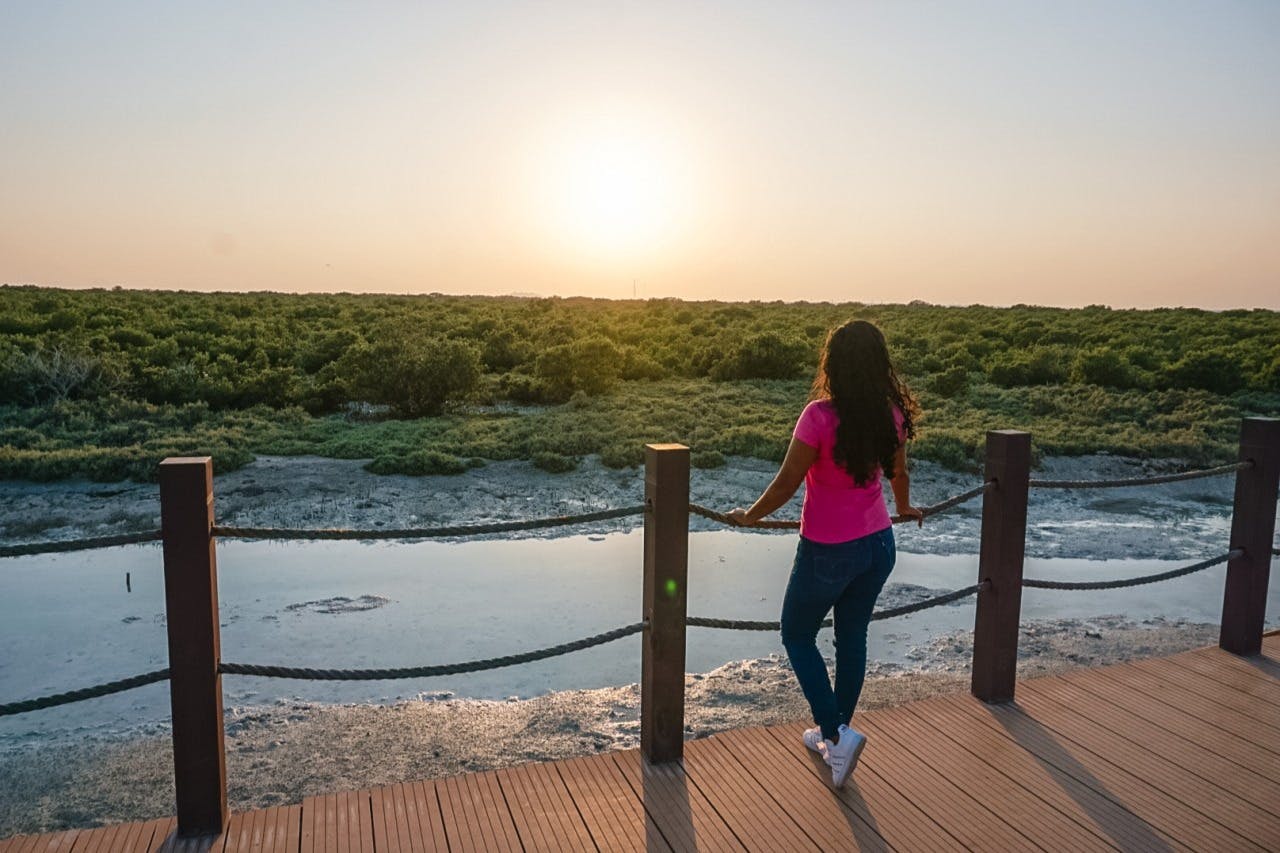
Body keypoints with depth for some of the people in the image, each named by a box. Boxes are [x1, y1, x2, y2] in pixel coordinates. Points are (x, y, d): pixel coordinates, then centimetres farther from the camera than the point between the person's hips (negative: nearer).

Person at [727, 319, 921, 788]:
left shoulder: (821, 415, -24)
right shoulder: (892, 414, -5)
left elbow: (786, 484, -17)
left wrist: (748, 516, 0)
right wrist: (905, 509, 32)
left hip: (827, 552, -6)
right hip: (878, 545, 6)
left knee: (797, 636, 15)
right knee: (852, 638, 20)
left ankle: (836, 733, 5)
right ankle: (833, 733, 35)